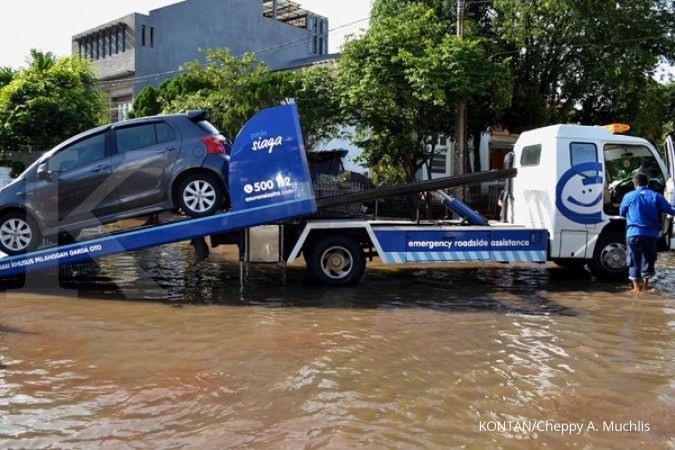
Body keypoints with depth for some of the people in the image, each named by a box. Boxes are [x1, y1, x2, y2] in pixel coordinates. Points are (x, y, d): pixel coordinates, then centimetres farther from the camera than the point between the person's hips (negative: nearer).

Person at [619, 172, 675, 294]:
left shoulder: (629, 196, 3)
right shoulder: (656, 196, 3)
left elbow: (621, 213, 14)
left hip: (634, 233, -2)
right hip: (651, 234, 2)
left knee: (634, 260, 4)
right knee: (648, 258, 18)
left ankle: (636, 286, -2)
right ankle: (645, 283, 26)